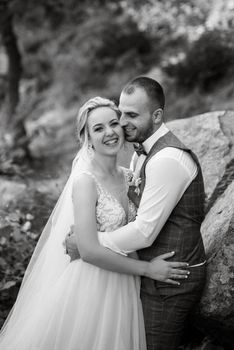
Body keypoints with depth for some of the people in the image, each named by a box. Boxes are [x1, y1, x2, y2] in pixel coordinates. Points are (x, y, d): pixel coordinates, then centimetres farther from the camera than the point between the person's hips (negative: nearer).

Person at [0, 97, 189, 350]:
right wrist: (147, 268, -19)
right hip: (90, 286, -7)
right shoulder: (85, 181, -19)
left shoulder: (127, 177, 3)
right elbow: (89, 250, -24)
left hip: (121, 283, 7)